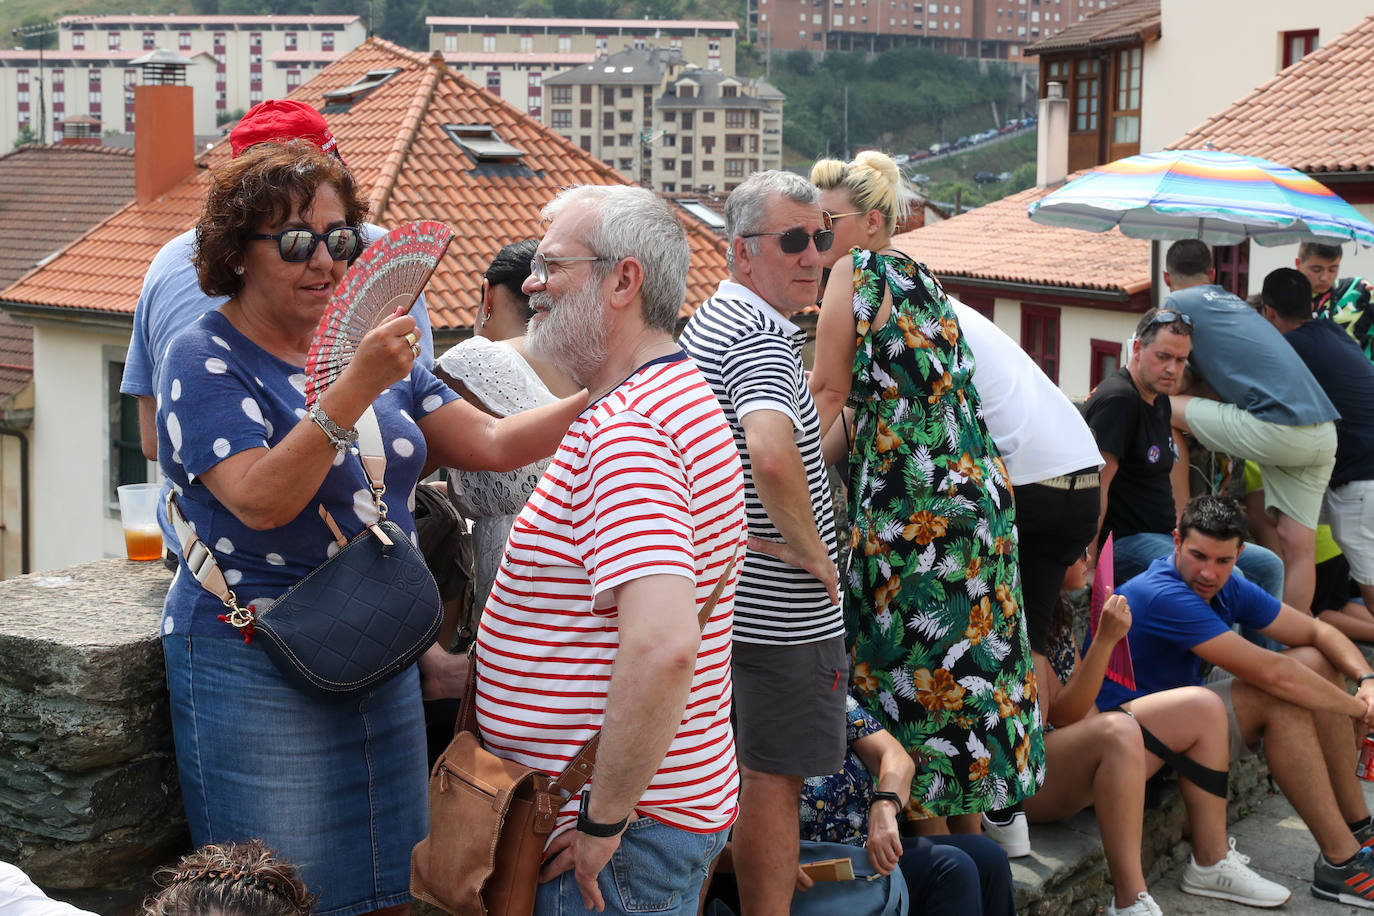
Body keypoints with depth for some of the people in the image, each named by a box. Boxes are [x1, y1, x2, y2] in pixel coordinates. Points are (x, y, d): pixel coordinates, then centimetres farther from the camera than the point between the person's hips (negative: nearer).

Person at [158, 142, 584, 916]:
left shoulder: (365, 347, 9)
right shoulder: (207, 360, -9)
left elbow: (493, 443, 6)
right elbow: (261, 501, -24)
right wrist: (357, 387, -32)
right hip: (257, 670, -6)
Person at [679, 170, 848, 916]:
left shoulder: (704, 323, 11)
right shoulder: (763, 336, -22)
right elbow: (771, 455, -40)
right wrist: (811, 551, -25)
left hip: (719, 595, 10)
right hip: (781, 610, -10)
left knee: (724, 766, 21)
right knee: (774, 779, 2)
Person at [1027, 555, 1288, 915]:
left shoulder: (1057, 612, 12)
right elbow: (1061, 714, -20)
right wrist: (1105, 640, -26)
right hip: (1027, 780, -11)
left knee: (1202, 707, 5)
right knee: (1118, 731, -39)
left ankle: (1210, 861, 12)